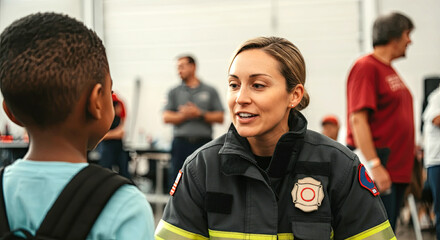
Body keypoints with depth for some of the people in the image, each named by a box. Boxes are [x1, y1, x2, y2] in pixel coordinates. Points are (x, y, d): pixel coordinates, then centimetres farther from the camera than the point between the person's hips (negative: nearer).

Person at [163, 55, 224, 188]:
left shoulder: (210, 91, 9)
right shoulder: (174, 92, 12)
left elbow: (220, 117, 3)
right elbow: (166, 118, 3)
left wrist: (200, 114, -9)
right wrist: (183, 115, -13)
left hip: (203, 142, -1)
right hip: (181, 141, 1)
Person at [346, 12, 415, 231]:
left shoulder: (390, 70, 18)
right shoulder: (366, 67, -11)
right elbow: (357, 119, -19)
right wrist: (374, 165, -25)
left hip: (397, 169, 10)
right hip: (378, 170, -10)